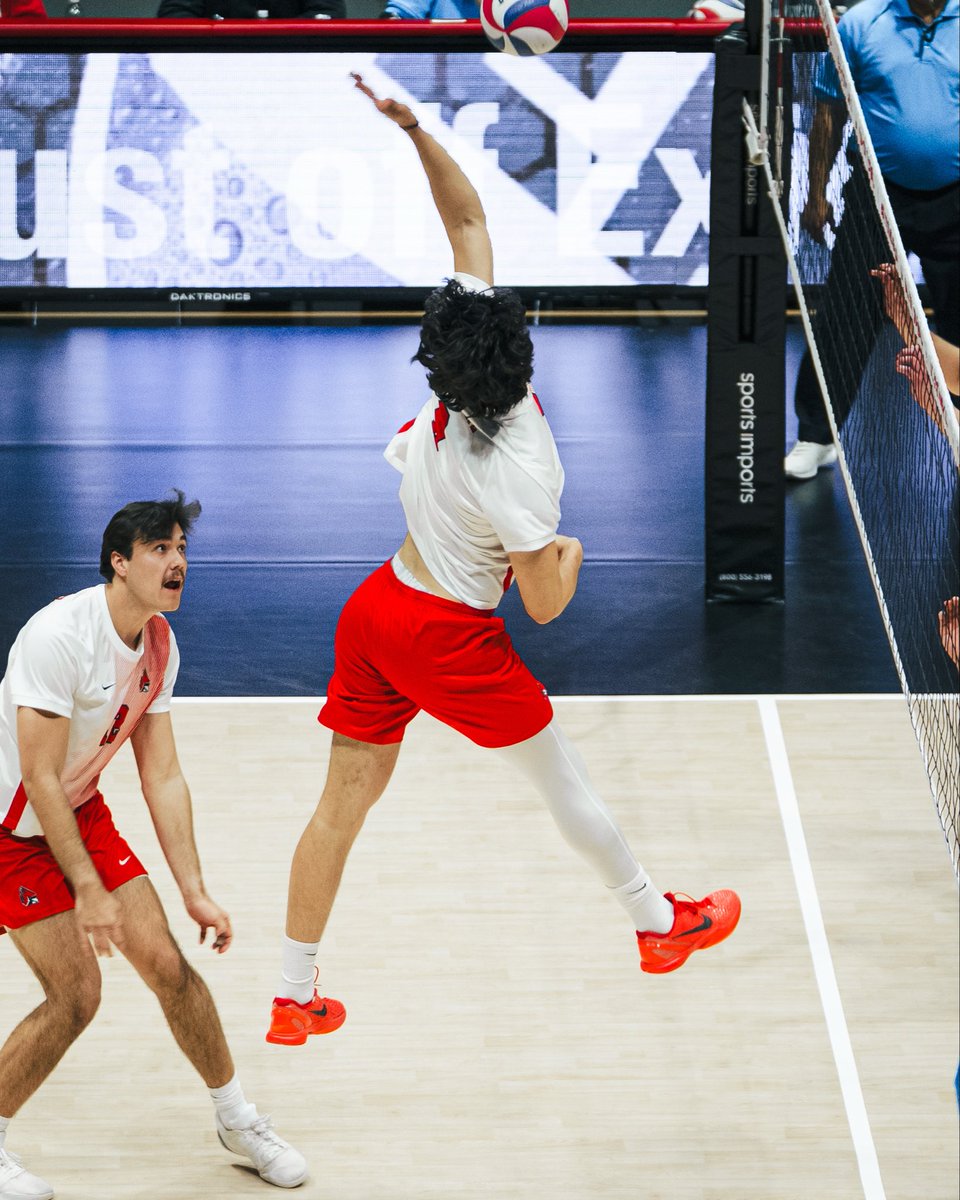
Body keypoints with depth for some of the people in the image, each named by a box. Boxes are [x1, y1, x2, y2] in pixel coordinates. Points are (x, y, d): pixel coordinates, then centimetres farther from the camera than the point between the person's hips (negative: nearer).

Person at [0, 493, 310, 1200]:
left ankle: (238, 1121, 19)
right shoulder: (60, 635, -27)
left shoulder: (159, 646, -3)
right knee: (77, 994, -12)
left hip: (83, 813, 7)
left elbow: (163, 778, 0)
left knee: (169, 966, 2)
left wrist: (196, 891, -5)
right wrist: (87, 890, -24)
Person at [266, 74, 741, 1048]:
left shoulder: (450, 389, -14)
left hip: (375, 610, 6)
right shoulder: (516, 474, -28)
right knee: (565, 782, 14)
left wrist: (417, 131, -14)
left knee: (343, 801, 10)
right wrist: (570, 554, 5)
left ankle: (292, 999, 14)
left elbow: (468, 217, -6)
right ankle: (659, 925, 33)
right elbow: (546, 605, -15)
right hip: (451, 639, -6)